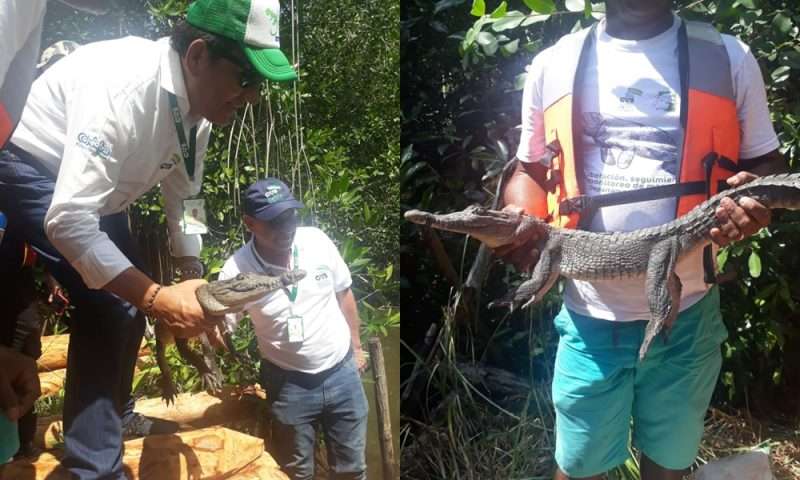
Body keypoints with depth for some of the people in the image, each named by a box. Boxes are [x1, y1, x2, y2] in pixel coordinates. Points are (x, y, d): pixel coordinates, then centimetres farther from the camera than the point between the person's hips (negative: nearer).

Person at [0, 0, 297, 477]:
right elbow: (67, 220, -41)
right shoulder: (123, 85, -37)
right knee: (108, 306, -20)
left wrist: (195, 284, 2)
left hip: (96, 189, 8)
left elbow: (181, 197, 5)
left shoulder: (197, 109, -10)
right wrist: (158, 298, -41)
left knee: (123, 305, 11)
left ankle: (107, 417, 34)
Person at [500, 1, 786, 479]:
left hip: (687, 312, 1)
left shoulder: (728, 58, -2)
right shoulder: (553, 65, 0)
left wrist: (757, 198, -17)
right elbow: (531, 171, 9)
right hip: (590, 315, 0)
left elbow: (766, 162, 6)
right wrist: (519, 219, -13)